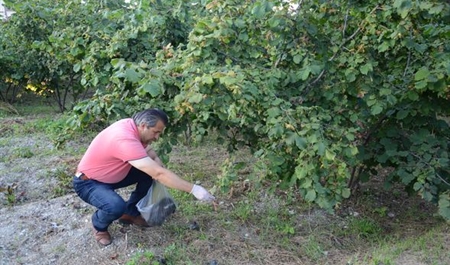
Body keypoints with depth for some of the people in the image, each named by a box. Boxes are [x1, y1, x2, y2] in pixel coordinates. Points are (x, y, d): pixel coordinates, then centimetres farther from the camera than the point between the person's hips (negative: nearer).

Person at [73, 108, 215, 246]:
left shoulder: (132, 125, -10)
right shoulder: (126, 139, -37)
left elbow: (150, 152, 6)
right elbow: (159, 173, -39)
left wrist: (156, 161, -18)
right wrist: (193, 189, -37)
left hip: (111, 176, 9)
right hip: (87, 183, -8)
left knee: (150, 171, -4)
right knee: (117, 206, -35)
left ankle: (130, 213, 14)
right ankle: (99, 226, 1)